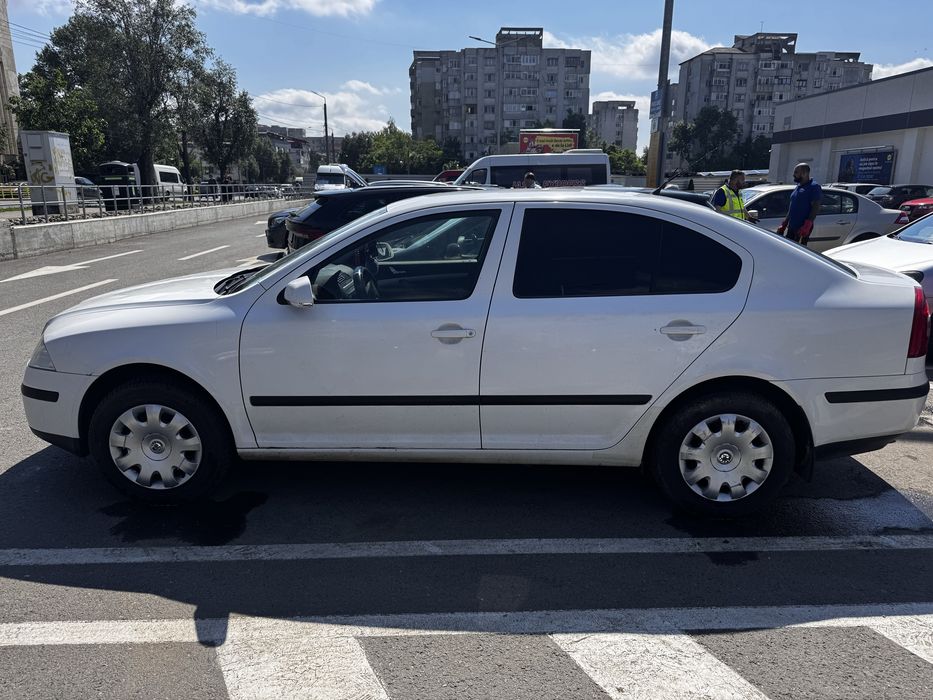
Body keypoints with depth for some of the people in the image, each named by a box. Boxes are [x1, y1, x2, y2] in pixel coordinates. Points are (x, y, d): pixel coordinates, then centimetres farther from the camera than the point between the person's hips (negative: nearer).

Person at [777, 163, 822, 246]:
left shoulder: (814, 187, -9)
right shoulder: (798, 187, 19)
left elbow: (815, 208, -17)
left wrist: (807, 225, -26)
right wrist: (784, 224, 19)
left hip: (802, 228, -9)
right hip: (791, 227, 9)